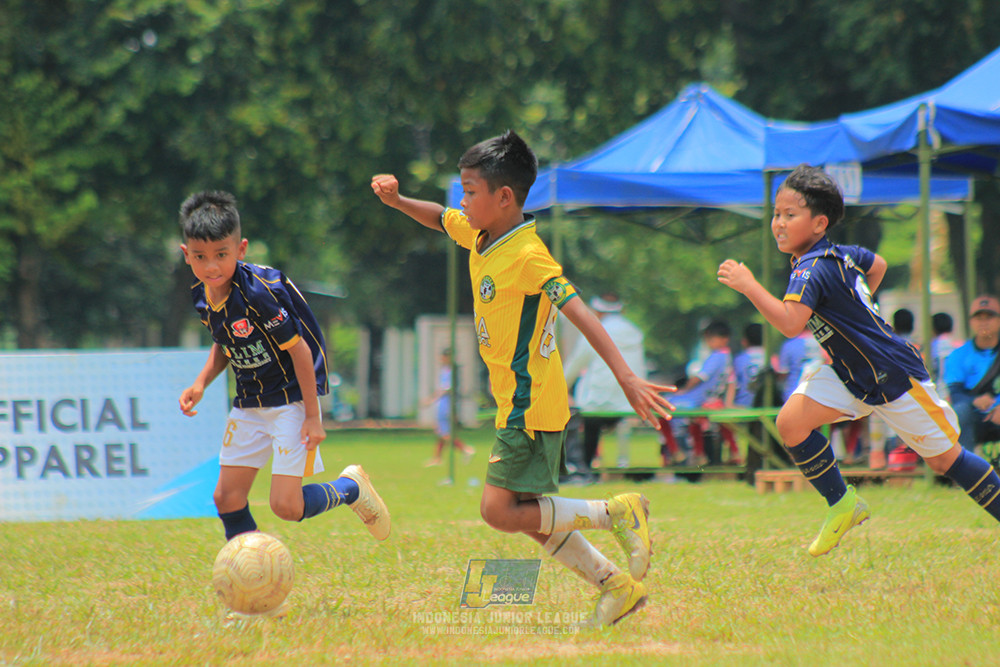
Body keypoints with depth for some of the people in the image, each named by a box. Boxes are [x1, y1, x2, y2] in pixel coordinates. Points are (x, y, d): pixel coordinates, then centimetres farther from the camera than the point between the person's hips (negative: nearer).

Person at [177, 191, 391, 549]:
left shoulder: (259, 292, -25)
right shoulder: (203, 295, -2)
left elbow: (298, 348, -19)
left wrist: (312, 416, -17)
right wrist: (201, 382, 0)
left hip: (291, 397, -7)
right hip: (249, 404, 7)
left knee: (286, 505, -12)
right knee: (227, 499, 1)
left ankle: (351, 487, 17)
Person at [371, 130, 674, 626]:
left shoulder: (527, 256, -19)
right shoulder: (478, 236, 6)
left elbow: (580, 314, -26)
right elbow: (438, 218, 27)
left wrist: (626, 377, -34)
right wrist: (397, 201, 8)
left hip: (531, 409, -9)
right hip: (519, 408, 9)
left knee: (500, 511, -12)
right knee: (529, 514, 12)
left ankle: (616, 512, -5)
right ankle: (617, 586, 20)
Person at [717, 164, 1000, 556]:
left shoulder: (812, 270, -26)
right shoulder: (841, 254, 1)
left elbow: (791, 323, -42)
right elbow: (877, 265, 22)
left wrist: (749, 286, -40)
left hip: (894, 376, -8)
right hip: (848, 372, 8)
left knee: (943, 458, 2)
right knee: (791, 422, -10)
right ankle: (842, 505, 3)